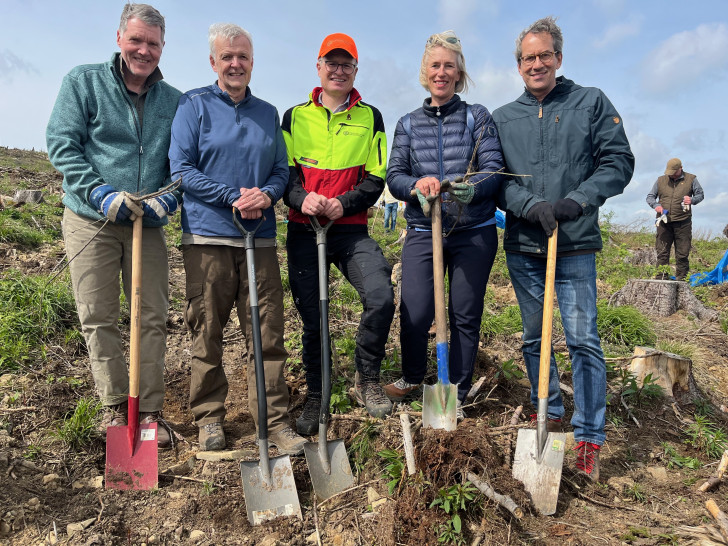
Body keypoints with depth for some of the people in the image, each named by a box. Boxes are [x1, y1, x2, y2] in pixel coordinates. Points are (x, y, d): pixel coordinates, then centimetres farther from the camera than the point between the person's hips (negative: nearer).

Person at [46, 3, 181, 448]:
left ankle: (150, 410, 13)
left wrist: (168, 199, -9)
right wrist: (103, 194, -16)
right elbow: (62, 145, -4)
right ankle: (115, 408, 17)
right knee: (98, 319, 2)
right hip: (91, 221, -1)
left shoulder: (174, 101, 9)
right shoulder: (84, 82, 3)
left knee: (154, 318, 2)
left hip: (147, 225, 2)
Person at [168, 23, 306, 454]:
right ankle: (209, 417, 19)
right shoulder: (194, 105, 6)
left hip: (260, 238, 3)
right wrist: (233, 197, -13)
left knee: (268, 332, 1)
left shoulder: (268, 113, 17)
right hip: (208, 235, -2)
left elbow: (282, 170, 15)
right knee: (207, 332, 4)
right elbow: (181, 168, -3)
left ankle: (275, 420, 10)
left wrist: (267, 194, -8)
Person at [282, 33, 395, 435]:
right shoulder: (295, 116, 11)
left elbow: (375, 179, 4)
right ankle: (315, 397, 24)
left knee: (381, 297, -21)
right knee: (311, 318, 5)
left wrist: (343, 203, -13)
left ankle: (366, 379, 3)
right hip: (303, 229, 1)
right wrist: (301, 198, -15)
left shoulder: (370, 118, 9)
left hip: (351, 229, 0)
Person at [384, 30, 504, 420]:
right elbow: (393, 176, 4)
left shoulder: (477, 117, 7)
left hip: (474, 232, -1)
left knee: (465, 315, 4)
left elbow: (494, 169, -3)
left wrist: (474, 187, -26)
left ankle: (456, 394, 22)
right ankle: (412, 377, 24)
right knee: (414, 314, -6)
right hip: (422, 232, 1)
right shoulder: (408, 124, 13)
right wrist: (416, 185, -18)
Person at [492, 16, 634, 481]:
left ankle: (589, 438, 6)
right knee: (534, 338, 11)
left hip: (576, 243, -3)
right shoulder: (503, 118, 10)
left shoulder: (592, 102, 6)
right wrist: (531, 206, -14)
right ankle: (550, 415, 29)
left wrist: (575, 202, -13)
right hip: (522, 246, 3)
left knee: (583, 339, -6)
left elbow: (618, 162, 1)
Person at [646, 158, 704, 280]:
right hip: (664, 222, 1)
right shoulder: (660, 180, 12)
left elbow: (700, 194, 12)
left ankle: (681, 279, 8)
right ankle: (661, 278, 4)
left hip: (683, 222, -1)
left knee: (682, 254, 1)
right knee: (662, 252, 0)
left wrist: (692, 200, -10)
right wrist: (656, 205, -8)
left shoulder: (691, 179, 8)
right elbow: (650, 197, 14)